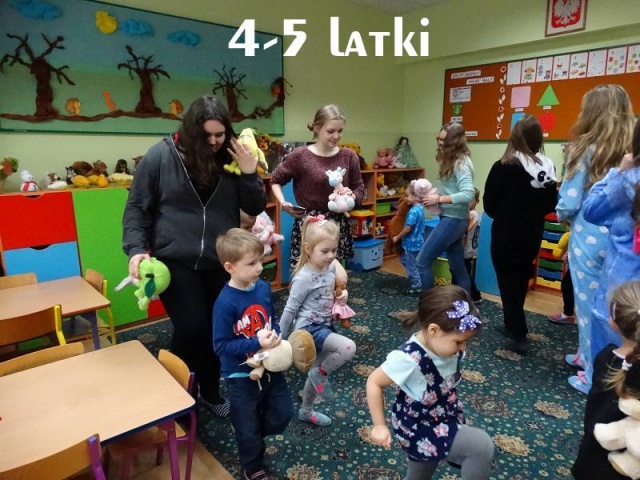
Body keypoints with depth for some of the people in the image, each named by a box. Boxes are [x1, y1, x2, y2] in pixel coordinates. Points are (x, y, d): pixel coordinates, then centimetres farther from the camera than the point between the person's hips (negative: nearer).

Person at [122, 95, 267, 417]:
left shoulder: (232, 159, 1)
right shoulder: (161, 156, -5)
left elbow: (256, 208, 3)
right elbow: (137, 208, -1)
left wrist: (250, 174, -12)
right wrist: (137, 249, -12)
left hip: (221, 264, 3)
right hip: (176, 262, -3)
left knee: (217, 331, 12)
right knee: (192, 328, -8)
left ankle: (210, 392, 36)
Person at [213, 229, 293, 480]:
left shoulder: (264, 287, -8)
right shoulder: (225, 303, -27)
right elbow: (221, 346, -23)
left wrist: (276, 336, -12)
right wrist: (257, 343, -30)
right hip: (241, 376, -5)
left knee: (282, 415, 20)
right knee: (248, 428, 16)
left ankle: (253, 439, 51)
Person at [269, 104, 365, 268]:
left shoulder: (349, 156, 2)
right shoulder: (300, 156, -6)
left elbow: (360, 189, 10)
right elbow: (275, 180, 8)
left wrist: (352, 195, -12)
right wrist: (283, 203, -7)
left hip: (338, 224, 3)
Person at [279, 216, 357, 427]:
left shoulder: (331, 268, 0)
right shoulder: (304, 278, -22)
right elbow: (290, 309, -14)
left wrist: (342, 296, 1)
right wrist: (280, 339, -7)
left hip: (325, 326, 8)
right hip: (309, 328, -8)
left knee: (319, 371, 21)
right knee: (348, 347, -28)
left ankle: (306, 411, 44)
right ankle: (320, 374, -1)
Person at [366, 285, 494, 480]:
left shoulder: (447, 345, -13)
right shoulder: (409, 358, -34)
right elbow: (374, 382, -22)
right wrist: (379, 425, -18)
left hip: (445, 421, 7)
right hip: (419, 430, -7)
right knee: (482, 446, -23)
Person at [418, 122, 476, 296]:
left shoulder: (461, 163, -15)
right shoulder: (450, 160, 12)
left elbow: (468, 194, -25)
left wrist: (438, 199, -21)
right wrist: (434, 194, -2)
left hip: (453, 219, -9)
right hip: (452, 218, 9)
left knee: (422, 261, -5)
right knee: (458, 267, 15)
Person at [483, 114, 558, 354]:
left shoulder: (504, 167, -17)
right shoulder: (548, 167, -1)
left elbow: (489, 204, -10)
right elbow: (552, 204, 5)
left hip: (506, 236, -5)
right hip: (532, 236, 6)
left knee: (508, 283, 5)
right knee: (521, 282, 19)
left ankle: (519, 336, 6)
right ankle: (512, 325, 34)